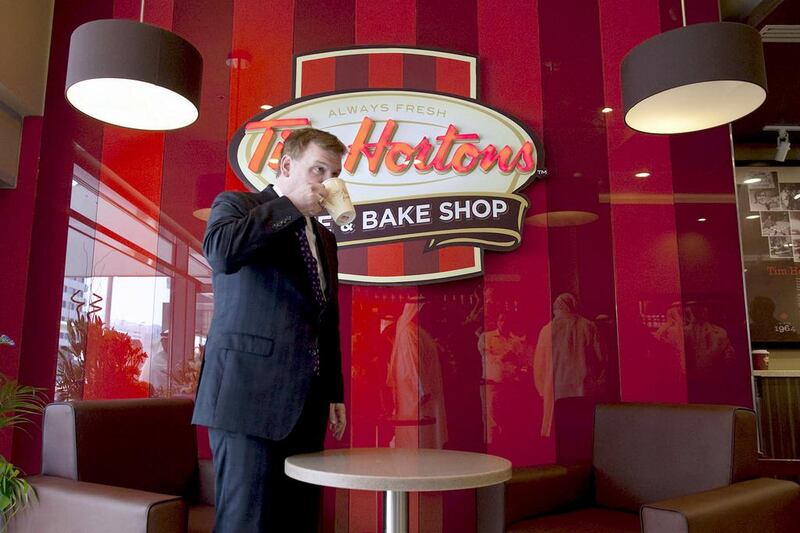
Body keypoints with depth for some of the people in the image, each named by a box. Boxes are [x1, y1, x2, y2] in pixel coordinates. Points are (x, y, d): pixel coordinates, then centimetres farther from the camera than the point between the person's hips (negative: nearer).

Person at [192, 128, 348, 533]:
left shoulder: (323, 237, 20)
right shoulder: (236, 204, 2)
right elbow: (221, 252, -22)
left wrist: (334, 392, 16)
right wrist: (291, 204, -13)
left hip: (306, 404, 7)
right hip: (249, 395, -6)